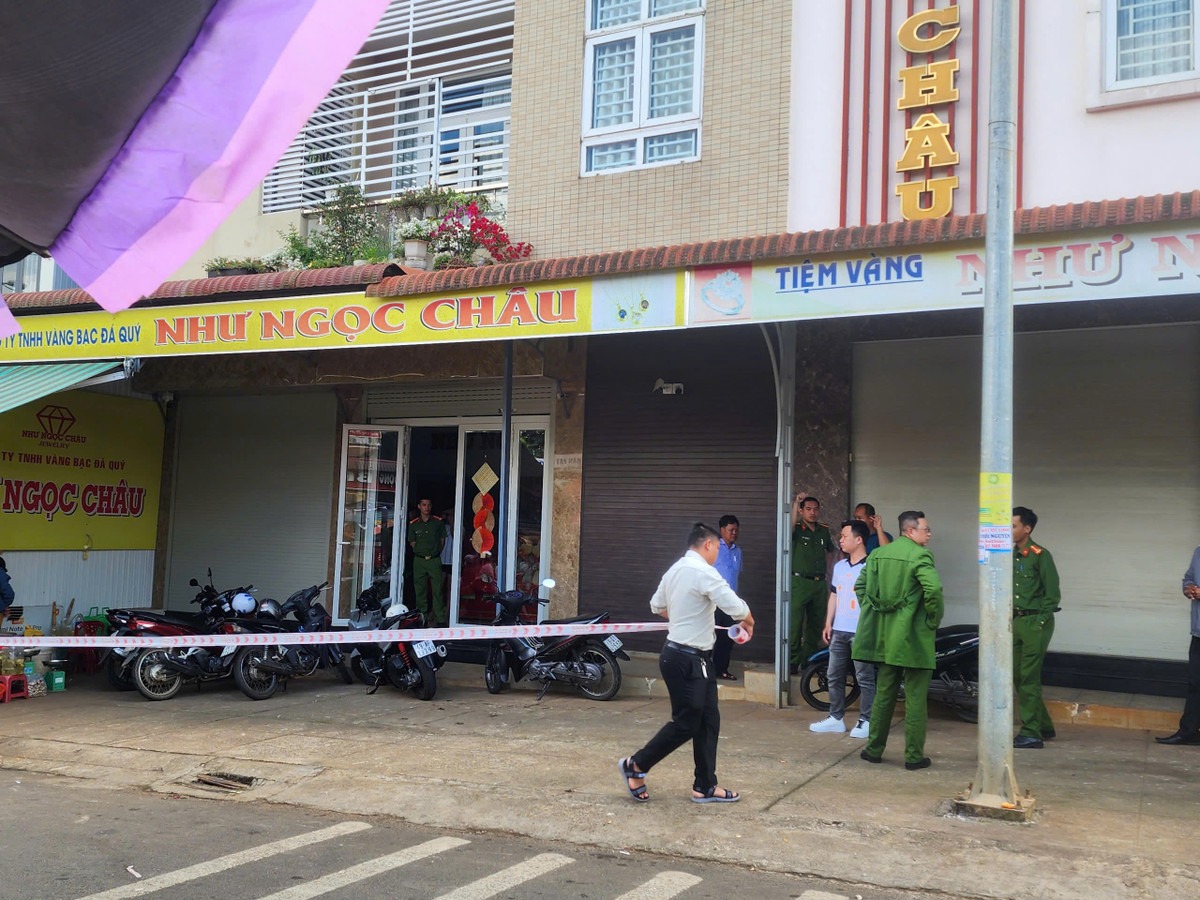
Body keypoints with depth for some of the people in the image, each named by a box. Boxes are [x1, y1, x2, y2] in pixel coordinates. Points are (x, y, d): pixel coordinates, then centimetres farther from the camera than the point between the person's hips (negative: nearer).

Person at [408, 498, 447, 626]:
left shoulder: (438, 522, 5)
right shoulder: (413, 524, 7)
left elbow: (442, 540, 9)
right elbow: (412, 543, 10)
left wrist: (436, 552, 1)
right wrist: (422, 551, 1)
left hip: (434, 559, -2)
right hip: (419, 560, 2)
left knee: (437, 590, -5)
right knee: (420, 590, 5)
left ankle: (440, 619, -4)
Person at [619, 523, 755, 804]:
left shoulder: (674, 570, 11)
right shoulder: (704, 572, -18)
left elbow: (656, 606, 23)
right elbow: (736, 607, -23)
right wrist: (748, 621, -2)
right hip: (688, 660, -10)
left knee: (708, 720, 11)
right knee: (685, 723, 0)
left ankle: (705, 787, 17)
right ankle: (636, 765, 14)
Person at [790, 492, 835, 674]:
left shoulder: (824, 531, 12)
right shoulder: (797, 529, -4)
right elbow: (790, 526, -29)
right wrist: (796, 502, -34)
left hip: (820, 583, 6)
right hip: (799, 582, -6)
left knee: (816, 624, 10)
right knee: (794, 623, -9)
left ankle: (809, 660, 20)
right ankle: (792, 662, -4)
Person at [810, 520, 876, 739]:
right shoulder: (839, 566, 13)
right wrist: (828, 624, 15)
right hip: (839, 630, 7)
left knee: (864, 677, -1)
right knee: (834, 676, 11)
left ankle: (865, 721, 7)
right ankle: (835, 718, 20)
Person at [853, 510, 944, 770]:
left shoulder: (878, 554, 9)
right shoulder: (920, 556, -12)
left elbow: (860, 586, 12)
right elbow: (933, 589, -24)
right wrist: (934, 620, -10)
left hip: (885, 636, 6)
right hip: (914, 638, -6)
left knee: (884, 693, 16)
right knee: (915, 697, 2)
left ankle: (874, 749, 21)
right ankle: (914, 756, 7)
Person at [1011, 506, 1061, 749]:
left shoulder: (1040, 555, -9)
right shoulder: (1011, 555, 12)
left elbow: (1053, 593, -12)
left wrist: (1040, 621, -15)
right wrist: (1009, 619, 11)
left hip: (1035, 623, -8)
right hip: (1016, 622, 8)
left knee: (1029, 679, -7)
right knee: (1018, 677, 12)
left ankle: (1031, 734, -1)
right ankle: (1043, 727, 26)